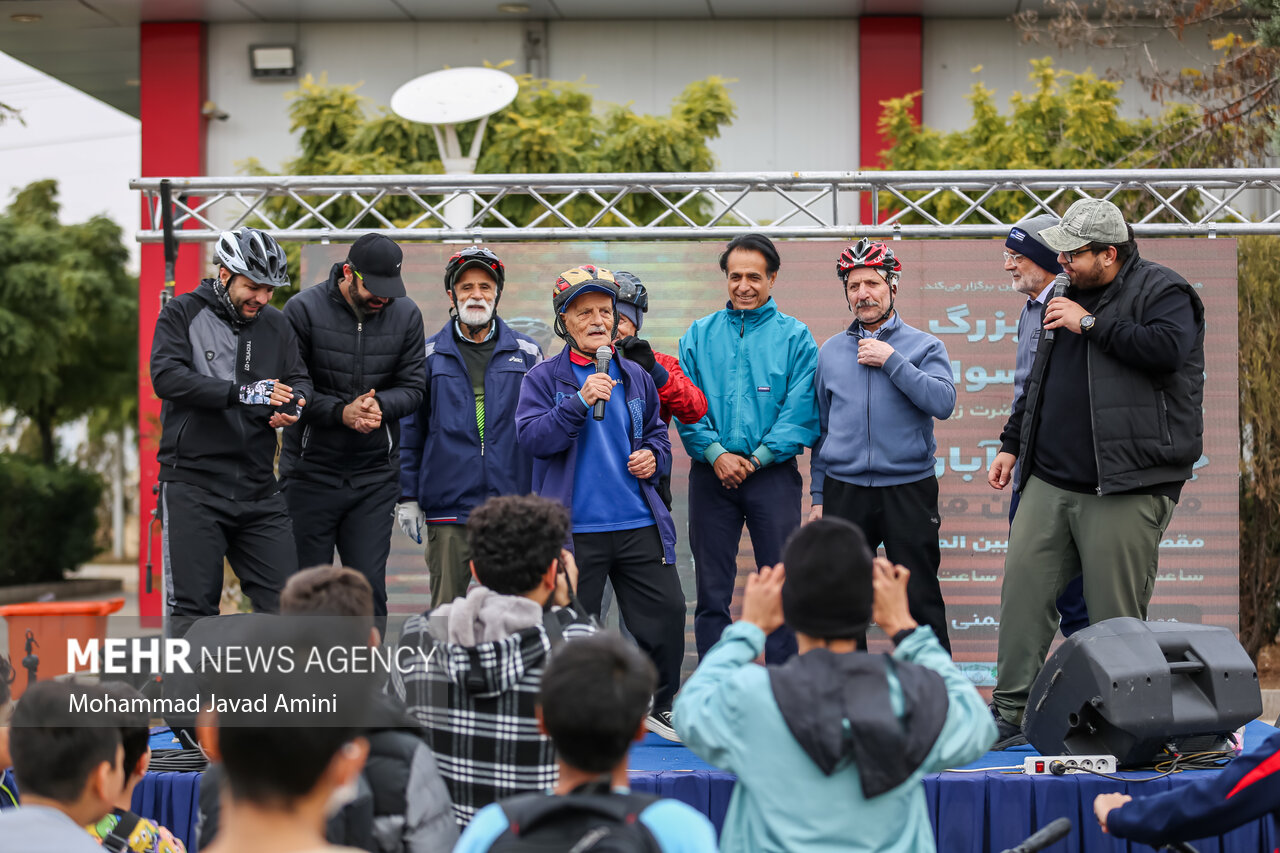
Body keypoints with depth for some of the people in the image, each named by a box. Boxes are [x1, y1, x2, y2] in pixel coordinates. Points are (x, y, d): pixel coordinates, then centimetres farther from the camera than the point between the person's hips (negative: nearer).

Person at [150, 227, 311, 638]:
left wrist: (294, 404, -15)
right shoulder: (182, 314, 0)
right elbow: (166, 377, -14)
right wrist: (242, 393, -27)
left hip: (259, 489, 4)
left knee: (286, 602, -2)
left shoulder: (275, 325, 13)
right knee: (192, 610, -4)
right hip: (193, 484, -4)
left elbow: (299, 380, 11)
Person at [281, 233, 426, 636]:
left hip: (375, 475, 2)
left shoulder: (406, 315, 3)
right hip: (310, 472, -2)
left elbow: (412, 387, 3)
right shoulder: (304, 309, -7)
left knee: (369, 584, -1)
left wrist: (378, 405, -18)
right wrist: (341, 411, -21)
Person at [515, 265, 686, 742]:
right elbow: (532, 437, -13)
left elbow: (657, 432, 26)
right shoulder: (544, 378, 0)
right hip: (574, 528, -3)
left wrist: (654, 456, 4)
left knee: (665, 613, 2)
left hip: (639, 524, 4)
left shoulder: (636, 378, 12)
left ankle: (662, 706, 22)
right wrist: (581, 401, -22)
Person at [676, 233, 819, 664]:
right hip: (711, 475, 2)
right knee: (711, 593, 4)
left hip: (773, 472, -2)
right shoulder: (699, 335, 11)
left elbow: (801, 410, -4)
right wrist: (715, 454, -11)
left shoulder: (794, 336, 4)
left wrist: (757, 459, -12)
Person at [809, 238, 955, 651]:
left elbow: (943, 402, -14)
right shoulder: (830, 352, 12)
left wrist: (892, 362, -14)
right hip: (844, 490, 3)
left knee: (921, 601, -1)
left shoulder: (924, 346, 3)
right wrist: (818, 496, 12)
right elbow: (821, 428, 16)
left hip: (908, 490, -3)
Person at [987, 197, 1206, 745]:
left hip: (1125, 489, -7)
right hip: (1049, 482, 7)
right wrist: (1012, 443, 26)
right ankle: (1010, 711, 7)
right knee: (1023, 591, 1)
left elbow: (1167, 349, -24)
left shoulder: (1162, 291, -3)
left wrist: (1092, 323, -15)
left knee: (1116, 616, -4)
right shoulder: (1068, 295, 19)